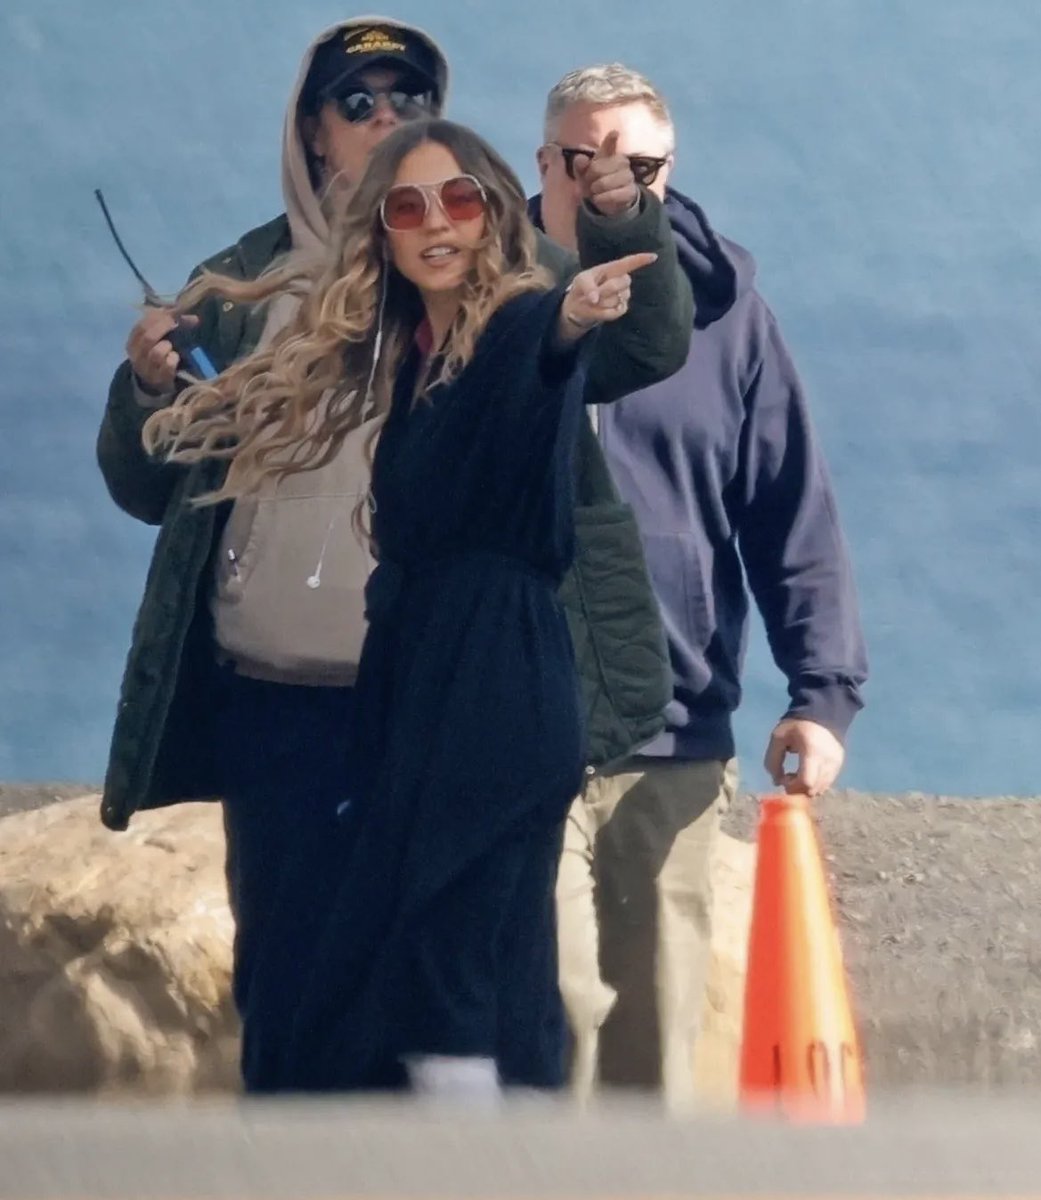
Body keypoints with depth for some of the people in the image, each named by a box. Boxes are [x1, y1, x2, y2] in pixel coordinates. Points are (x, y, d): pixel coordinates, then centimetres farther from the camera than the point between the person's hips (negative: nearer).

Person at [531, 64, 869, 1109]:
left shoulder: (720, 309, 5)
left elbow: (794, 512, 3)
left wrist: (823, 690, -4)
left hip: (675, 743, 3)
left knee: (657, 1028, 7)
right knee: (557, 1007, -11)